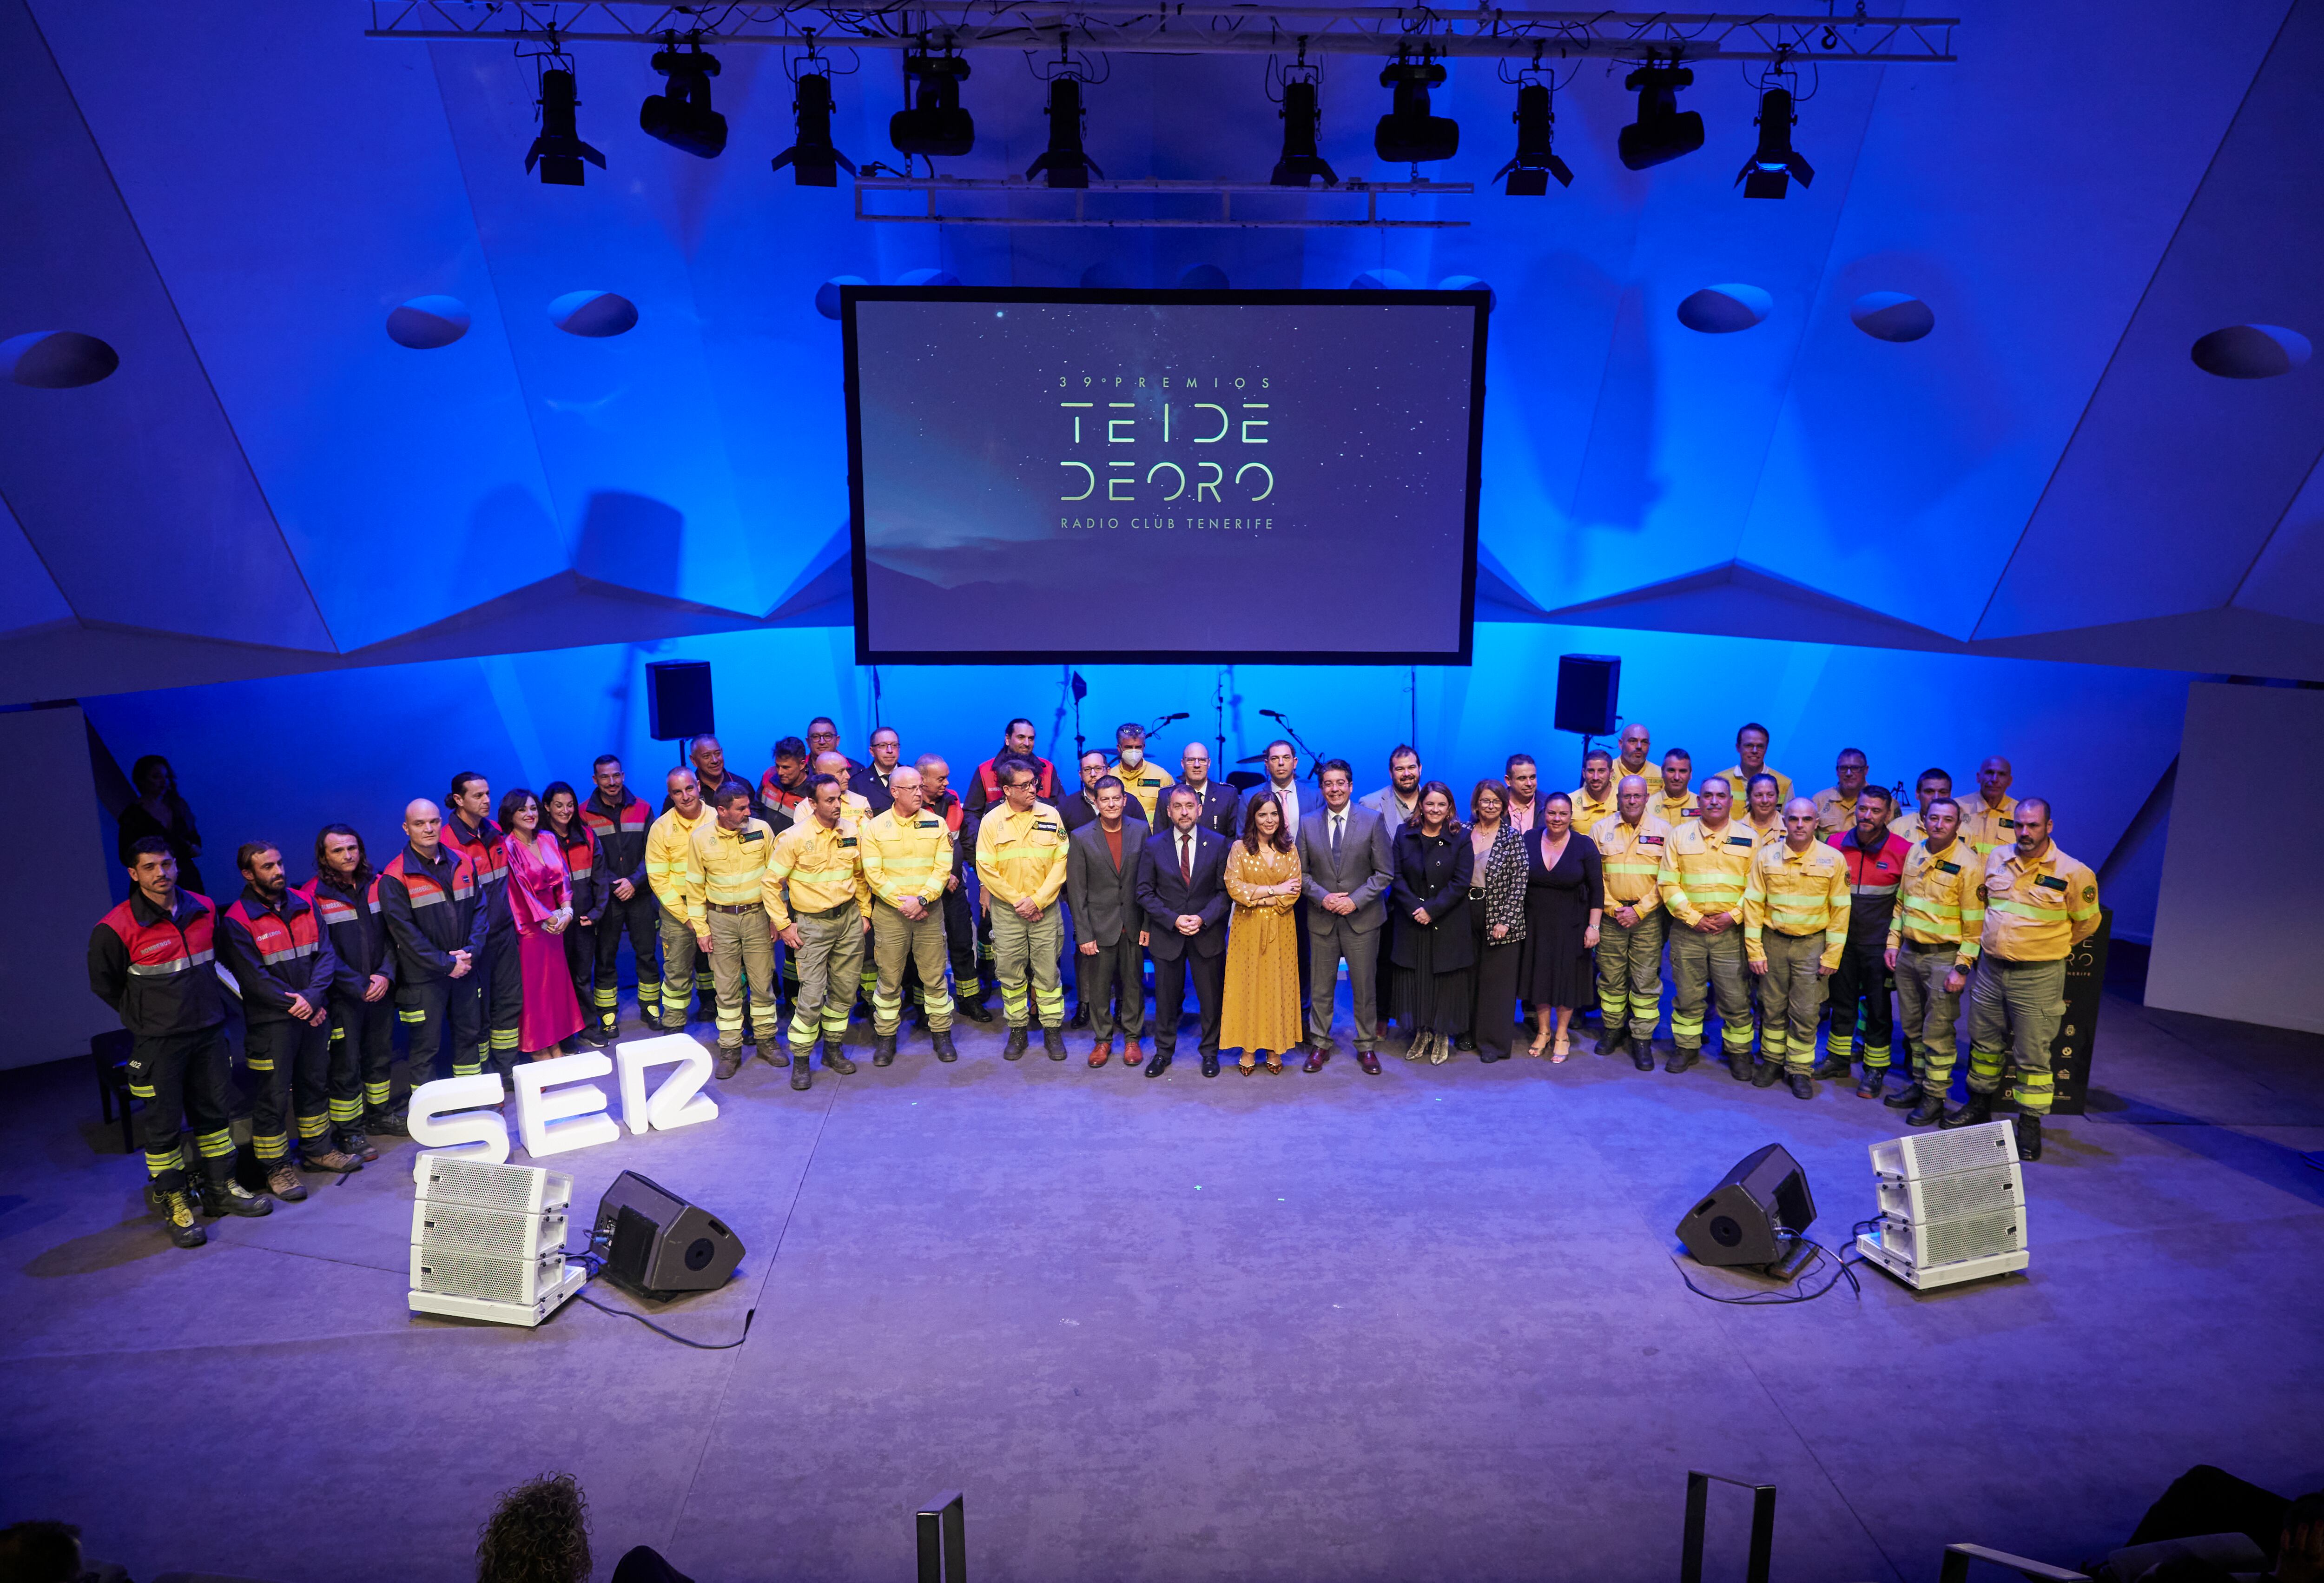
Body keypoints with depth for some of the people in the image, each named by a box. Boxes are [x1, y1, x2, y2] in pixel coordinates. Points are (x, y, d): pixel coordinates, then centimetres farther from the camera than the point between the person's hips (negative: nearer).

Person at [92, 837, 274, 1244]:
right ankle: (172, 1202, 15)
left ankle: (221, 1189, 26)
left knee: (216, 1111, 13)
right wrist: (144, 1017, 3)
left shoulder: (204, 910, 2)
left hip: (209, 1032, 5)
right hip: (158, 1043, -5)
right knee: (162, 1122, 2)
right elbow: (104, 984, 0)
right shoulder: (116, 928, -13)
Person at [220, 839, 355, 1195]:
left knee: (314, 1083, 18)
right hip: (271, 1022, -5)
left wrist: (313, 997, -16)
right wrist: (296, 1006, -15)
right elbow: (254, 979, -15)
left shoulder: (304, 905, 4)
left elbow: (326, 954, -1)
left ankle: (318, 1150, 33)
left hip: (315, 1014, 5)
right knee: (273, 1096, 2)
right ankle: (276, 1167, 14)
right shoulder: (237, 920, -11)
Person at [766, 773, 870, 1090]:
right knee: (812, 995, -7)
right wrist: (783, 925, -7)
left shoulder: (853, 830, 1)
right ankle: (801, 1060, 8)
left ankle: (833, 1049, 27)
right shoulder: (794, 837, -13)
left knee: (845, 989, 10)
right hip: (813, 924, -4)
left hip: (849, 919, 5)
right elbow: (771, 882, -7)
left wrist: (865, 912, 13)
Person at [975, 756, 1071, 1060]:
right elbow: (987, 870, -5)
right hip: (1006, 910, 0)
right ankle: (1017, 1031, 19)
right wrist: (1018, 901, -9)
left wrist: (1037, 900, -10)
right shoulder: (991, 822, -3)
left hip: (1045, 909, 0)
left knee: (1048, 972, 4)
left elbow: (1061, 862, -2)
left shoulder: (1051, 816, 0)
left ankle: (1053, 1029, 15)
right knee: (1011, 973, 7)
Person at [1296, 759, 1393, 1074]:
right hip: (1322, 918, 2)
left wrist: (1355, 900, -14)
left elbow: (1385, 873, -4)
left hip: (1362, 917, -2)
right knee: (1320, 986, 9)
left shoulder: (1373, 820, -4)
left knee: (1364, 986, 7)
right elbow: (1302, 872, 5)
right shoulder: (1308, 824, 3)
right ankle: (1320, 1044, 22)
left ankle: (1367, 1046, 21)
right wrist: (1323, 897, -12)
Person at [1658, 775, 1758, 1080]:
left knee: (1736, 997, 2)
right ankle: (1687, 1048, 23)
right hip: (1687, 930, 1)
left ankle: (1739, 1052, 18)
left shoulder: (1749, 839, 5)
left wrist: (1734, 916, -11)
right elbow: (1668, 884, 0)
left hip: (1731, 931, 0)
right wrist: (1694, 918, -9)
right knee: (1687, 995, 8)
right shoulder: (1679, 836, 5)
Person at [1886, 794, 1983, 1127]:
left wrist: (1962, 967, -15)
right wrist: (1893, 943, 12)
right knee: (1913, 1027, 15)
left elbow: (1974, 923, -12)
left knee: (1937, 1033, -1)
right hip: (1909, 952, 6)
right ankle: (1920, 1085, 29)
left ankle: (1935, 1099, 9)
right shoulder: (1914, 853, 6)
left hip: (1943, 956, -6)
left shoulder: (1968, 864, -13)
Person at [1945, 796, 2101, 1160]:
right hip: (1990, 969, 5)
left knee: (2032, 1055, 1)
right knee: (1984, 1043, 17)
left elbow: (2087, 922, 3)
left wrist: (2048, 945, 9)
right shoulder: (1996, 859, 3)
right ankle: (1979, 1105, 34)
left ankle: (2030, 1124, 13)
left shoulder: (2072, 873, -10)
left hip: (2037, 977, -5)